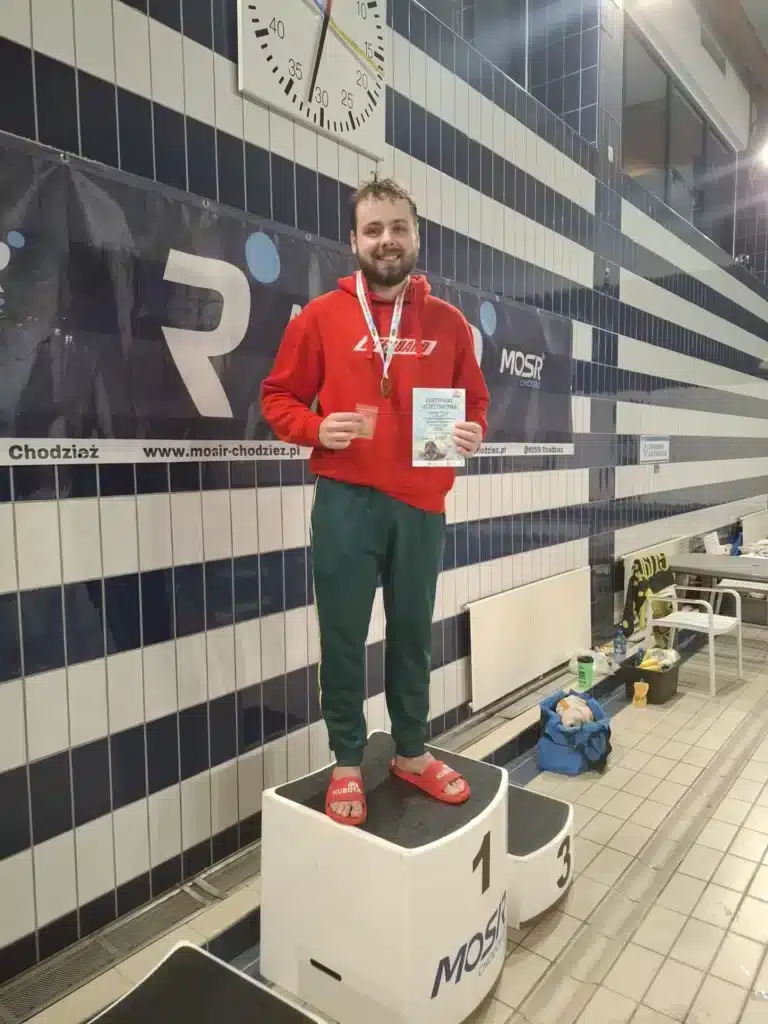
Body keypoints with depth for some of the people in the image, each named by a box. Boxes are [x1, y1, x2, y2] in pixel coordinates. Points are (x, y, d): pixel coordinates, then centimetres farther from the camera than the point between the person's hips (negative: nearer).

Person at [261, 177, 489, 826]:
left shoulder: (447, 322, 7)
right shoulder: (322, 316, 1)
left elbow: (476, 398, 15)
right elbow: (278, 395, 5)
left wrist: (474, 432, -6)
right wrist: (317, 429, -14)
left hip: (423, 504, 2)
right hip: (346, 502, -2)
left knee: (413, 634, 14)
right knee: (344, 638, 5)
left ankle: (413, 753, 34)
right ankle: (348, 764, 25)